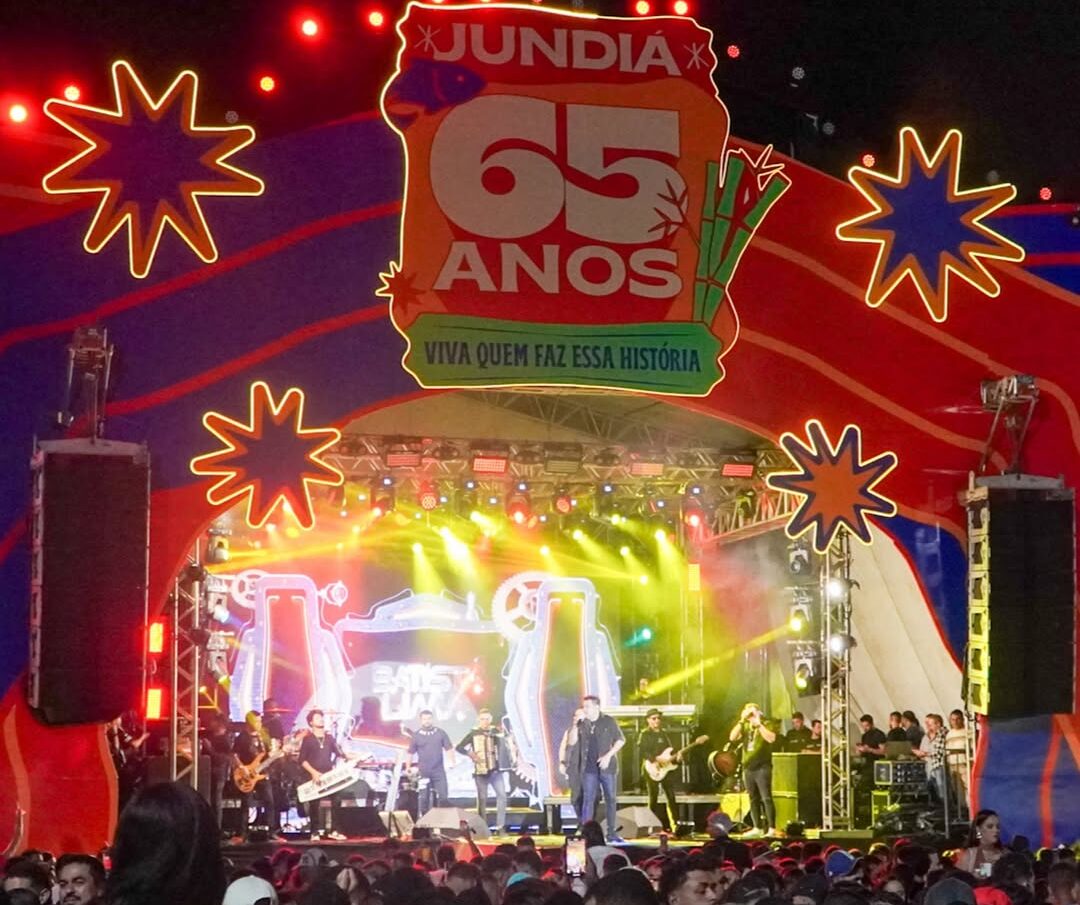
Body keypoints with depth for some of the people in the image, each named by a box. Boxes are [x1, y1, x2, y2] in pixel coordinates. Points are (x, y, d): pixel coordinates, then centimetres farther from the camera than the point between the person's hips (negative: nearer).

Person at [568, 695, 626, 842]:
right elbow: (572, 741, 1)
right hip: (589, 768, 1)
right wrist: (575, 725, -12)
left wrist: (609, 755, -10)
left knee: (610, 799, 4)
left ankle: (611, 833, 11)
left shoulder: (608, 722, -2)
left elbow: (621, 740, 1)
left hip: (606, 767, -1)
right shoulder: (582, 724, 5)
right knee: (588, 800, -3)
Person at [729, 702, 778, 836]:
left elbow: (771, 738, -19)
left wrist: (758, 724, -17)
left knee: (766, 798, -10)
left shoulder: (767, 724, -1)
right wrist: (742, 721, -4)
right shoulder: (745, 726, 15)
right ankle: (757, 828, 15)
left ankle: (772, 828, -11)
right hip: (748, 768, 6)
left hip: (762, 767, -6)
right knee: (753, 799, 9)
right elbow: (733, 737, 2)